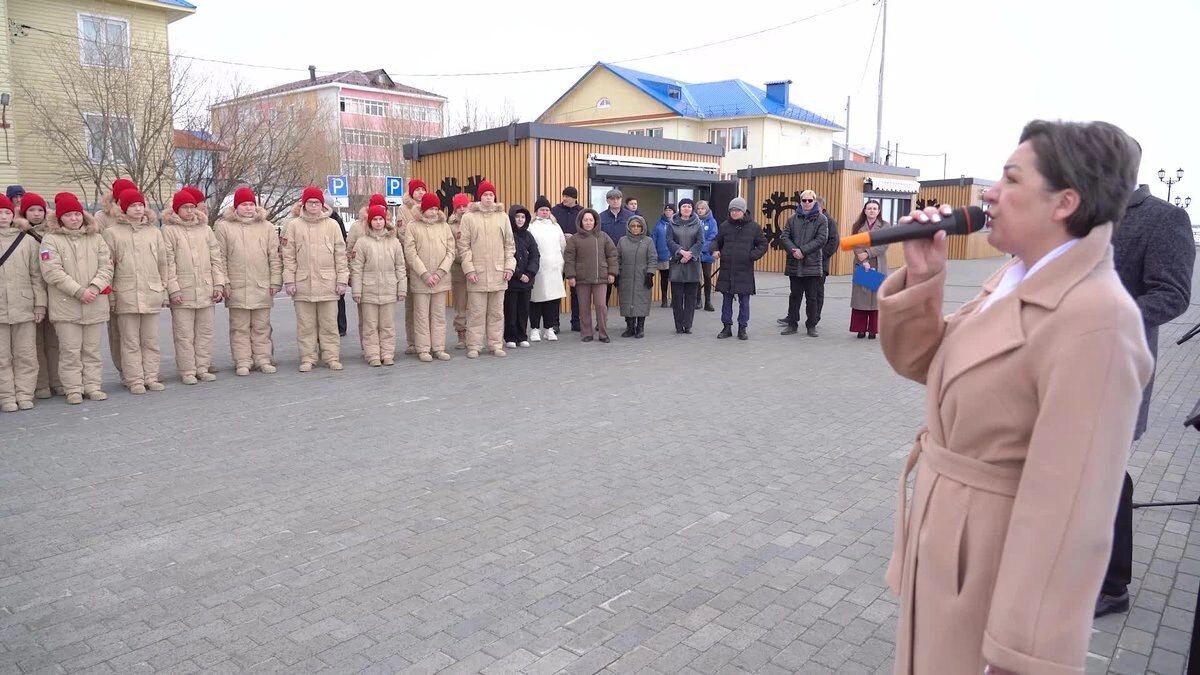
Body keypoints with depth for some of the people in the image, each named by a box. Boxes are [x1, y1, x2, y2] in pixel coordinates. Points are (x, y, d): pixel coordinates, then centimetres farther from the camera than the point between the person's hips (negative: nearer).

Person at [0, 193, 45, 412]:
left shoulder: (27, 241, 5)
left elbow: (37, 275, 6)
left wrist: (40, 304, 2)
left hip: (25, 309, 1)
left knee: (26, 355, 4)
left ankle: (24, 394, 12)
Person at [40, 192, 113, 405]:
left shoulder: (95, 238, 9)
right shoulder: (51, 239, -2)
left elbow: (106, 266, 3)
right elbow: (52, 272, -10)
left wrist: (95, 288, -12)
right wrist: (79, 291, -16)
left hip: (95, 305, 3)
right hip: (66, 306, -3)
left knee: (92, 349, 10)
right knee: (70, 350, 0)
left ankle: (92, 386, 17)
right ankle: (73, 389, 9)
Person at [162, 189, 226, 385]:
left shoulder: (205, 229, 12)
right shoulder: (169, 230, 0)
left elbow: (216, 258, 11)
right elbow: (168, 262, -6)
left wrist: (219, 284, 4)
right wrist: (173, 289, -12)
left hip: (206, 291, 4)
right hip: (182, 292, -4)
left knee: (205, 332, 8)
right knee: (184, 334, 0)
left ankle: (202, 368, 17)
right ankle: (187, 371, 8)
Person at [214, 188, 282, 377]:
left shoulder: (267, 227, 8)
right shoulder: (223, 227, 3)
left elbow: (275, 257, 7)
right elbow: (220, 258, 1)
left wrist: (275, 281, 2)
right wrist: (224, 283, -5)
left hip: (262, 288, 1)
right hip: (237, 289, -1)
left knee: (262, 327, 8)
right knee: (240, 328, 4)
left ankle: (263, 359, 15)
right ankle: (243, 362, 9)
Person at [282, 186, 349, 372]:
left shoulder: (332, 225, 5)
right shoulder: (294, 225, 5)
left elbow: (340, 254, 5)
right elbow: (288, 255, 5)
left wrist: (342, 279, 0)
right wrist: (289, 280, -1)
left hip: (328, 282, 0)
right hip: (303, 282, 0)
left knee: (329, 323, 4)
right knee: (305, 325, 5)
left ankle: (332, 357, 12)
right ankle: (307, 359, 13)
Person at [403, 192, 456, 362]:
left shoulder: (444, 226, 7)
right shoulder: (412, 227, -1)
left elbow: (451, 251, 3)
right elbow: (410, 253, -6)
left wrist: (439, 273, -8)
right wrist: (425, 274, -12)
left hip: (441, 279, 3)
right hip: (420, 279, -3)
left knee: (439, 315, 7)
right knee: (422, 315, 1)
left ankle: (438, 348, 13)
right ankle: (423, 349, 8)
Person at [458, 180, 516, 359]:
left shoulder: (503, 217, 9)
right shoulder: (469, 217, 1)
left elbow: (510, 244, 12)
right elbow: (464, 246, -1)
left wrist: (509, 266, 3)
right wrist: (469, 269, -8)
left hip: (498, 273, 3)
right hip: (477, 273, -3)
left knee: (497, 312, 8)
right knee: (476, 312, 0)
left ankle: (496, 345, 17)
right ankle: (474, 346, 9)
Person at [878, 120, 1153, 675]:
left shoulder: (1094, 318, -26)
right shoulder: (1015, 277, 4)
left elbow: (1069, 509, -27)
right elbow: (921, 363, 9)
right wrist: (921, 278, -8)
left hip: (993, 562, -9)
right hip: (941, 540, 9)